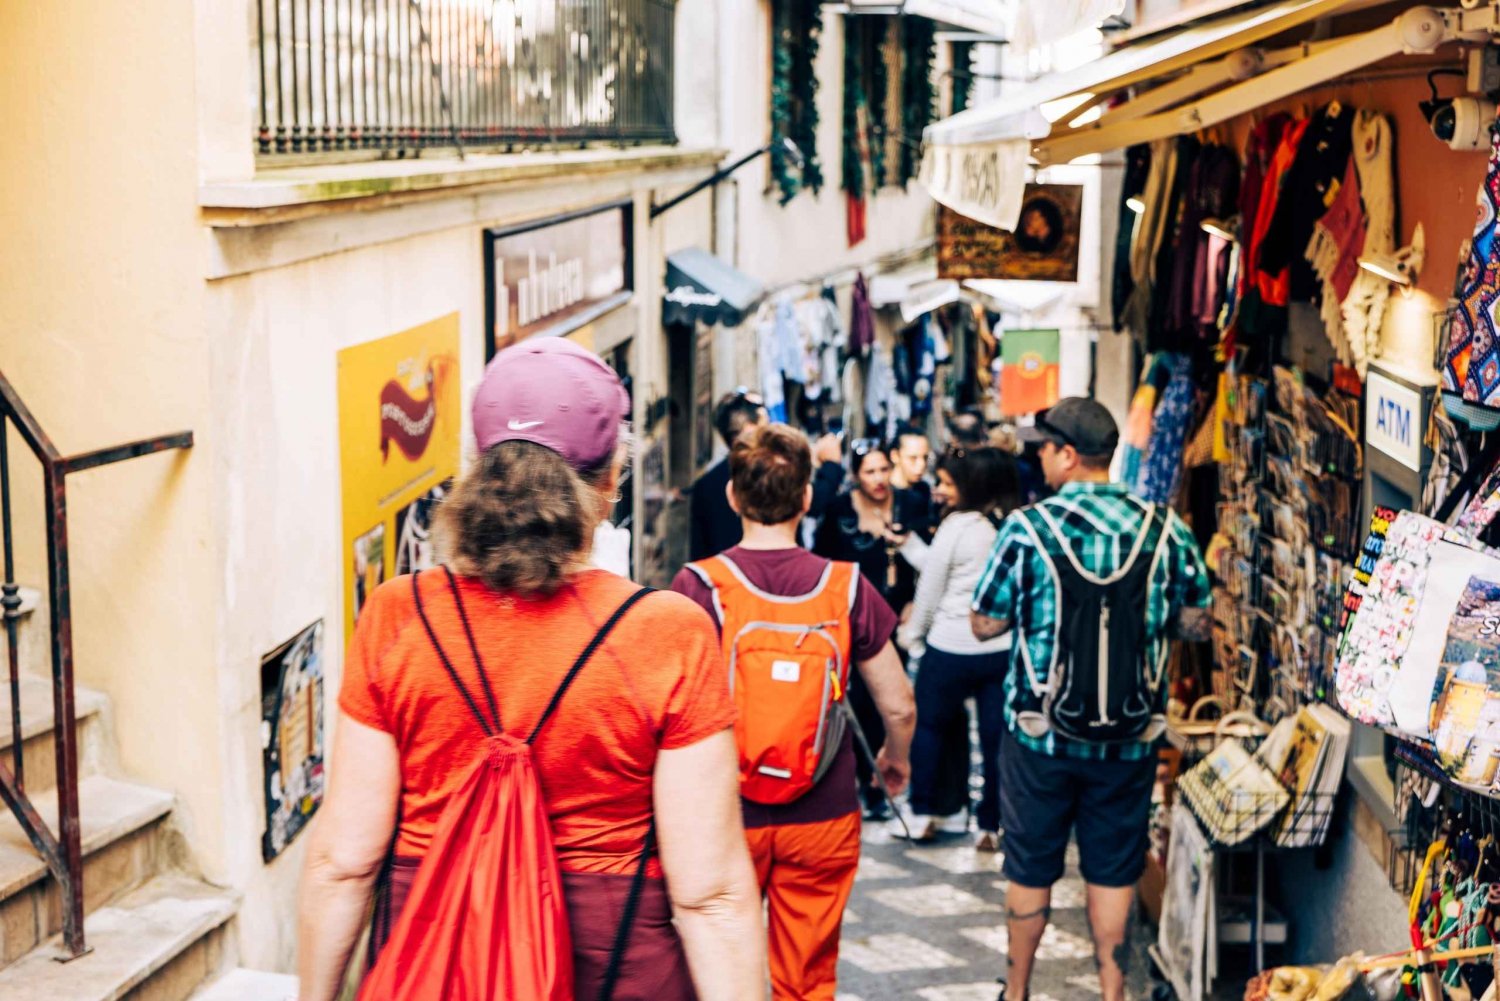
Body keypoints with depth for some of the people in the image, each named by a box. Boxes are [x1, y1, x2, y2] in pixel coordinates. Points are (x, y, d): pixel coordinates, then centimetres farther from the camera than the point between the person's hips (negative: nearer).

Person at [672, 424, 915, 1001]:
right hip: (822, 818, 1)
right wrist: (895, 759, 20)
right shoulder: (846, 587, -7)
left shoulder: (700, 586, -13)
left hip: (726, 816, -1)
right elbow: (899, 706, -1)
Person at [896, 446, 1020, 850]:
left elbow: (930, 592, -4)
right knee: (997, 737, 8)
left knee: (927, 725, 16)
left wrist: (911, 634, 11)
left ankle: (922, 813, 19)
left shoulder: (957, 526, -12)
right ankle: (992, 825, 12)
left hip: (951, 648, -4)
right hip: (1004, 647, 4)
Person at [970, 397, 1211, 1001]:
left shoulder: (1027, 529, -13)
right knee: (1113, 870, 13)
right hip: (1132, 737, 2)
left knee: (1031, 868, 13)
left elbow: (985, 624, -7)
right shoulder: (1164, 530, -5)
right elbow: (1196, 624, 3)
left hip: (1040, 732, -1)